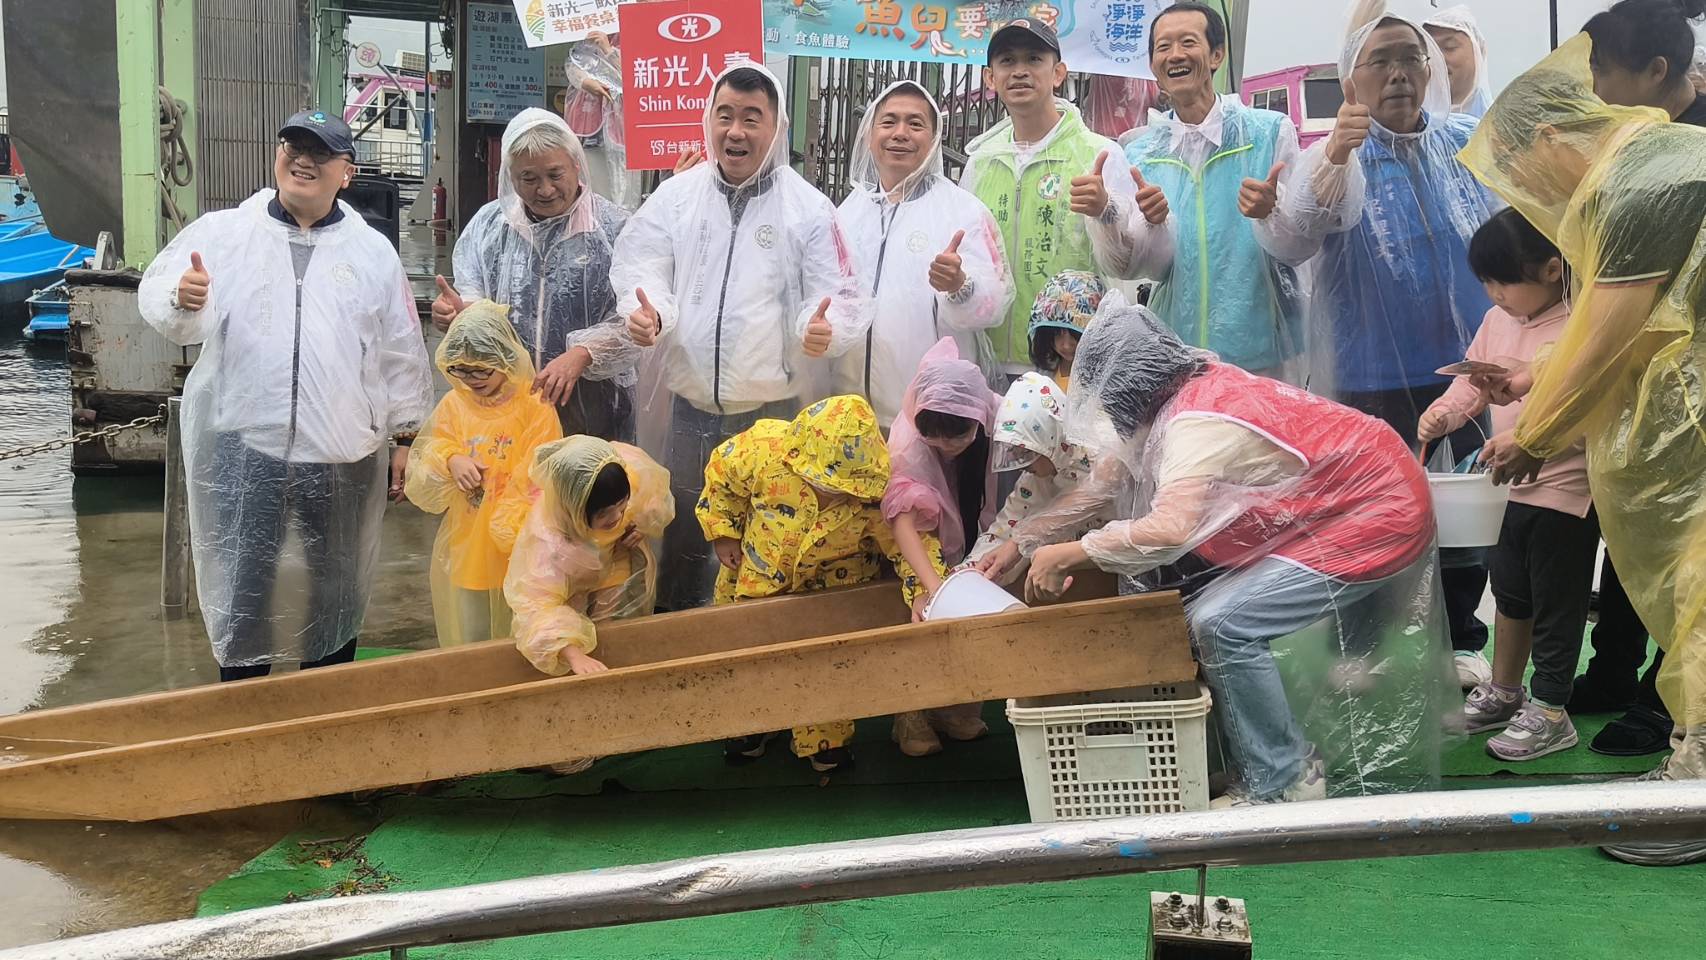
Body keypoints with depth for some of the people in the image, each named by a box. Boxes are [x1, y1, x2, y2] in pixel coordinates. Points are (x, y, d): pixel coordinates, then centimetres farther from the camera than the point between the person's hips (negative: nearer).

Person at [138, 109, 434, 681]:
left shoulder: (373, 252, 6)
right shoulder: (222, 233, 2)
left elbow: (402, 352, 8)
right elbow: (157, 300, -8)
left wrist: (407, 436, 7)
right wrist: (181, 298, -31)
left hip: (342, 450, 2)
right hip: (243, 443, -1)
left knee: (339, 586, 13)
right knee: (243, 586, 3)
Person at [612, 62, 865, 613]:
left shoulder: (808, 208, -3)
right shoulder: (675, 195, 3)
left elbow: (841, 296, -5)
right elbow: (640, 267, 2)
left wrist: (824, 328, -28)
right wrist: (644, 311, -21)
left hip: (772, 407, -2)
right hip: (689, 402, 2)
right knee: (681, 537, 13)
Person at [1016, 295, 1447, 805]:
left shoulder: (1195, 425, -28)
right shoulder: (1193, 385, -1)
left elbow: (1170, 530, -44)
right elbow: (1106, 478, 6)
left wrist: (1068, 554, -33)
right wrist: (1023, 540, 8)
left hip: (1377, 522, -10)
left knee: (1219, 625, -20)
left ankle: (1281, 784, -8)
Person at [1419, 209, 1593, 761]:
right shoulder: (1496, 321, 4)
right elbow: (1472, 382, 10)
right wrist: (1444, 413, -9)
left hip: (1566, 488, -8)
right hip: (1514, 487, 8)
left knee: (1555, 603, 5)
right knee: (1510, 591, 21)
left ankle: (1551, 714, 19)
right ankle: (1503, 691, 38)